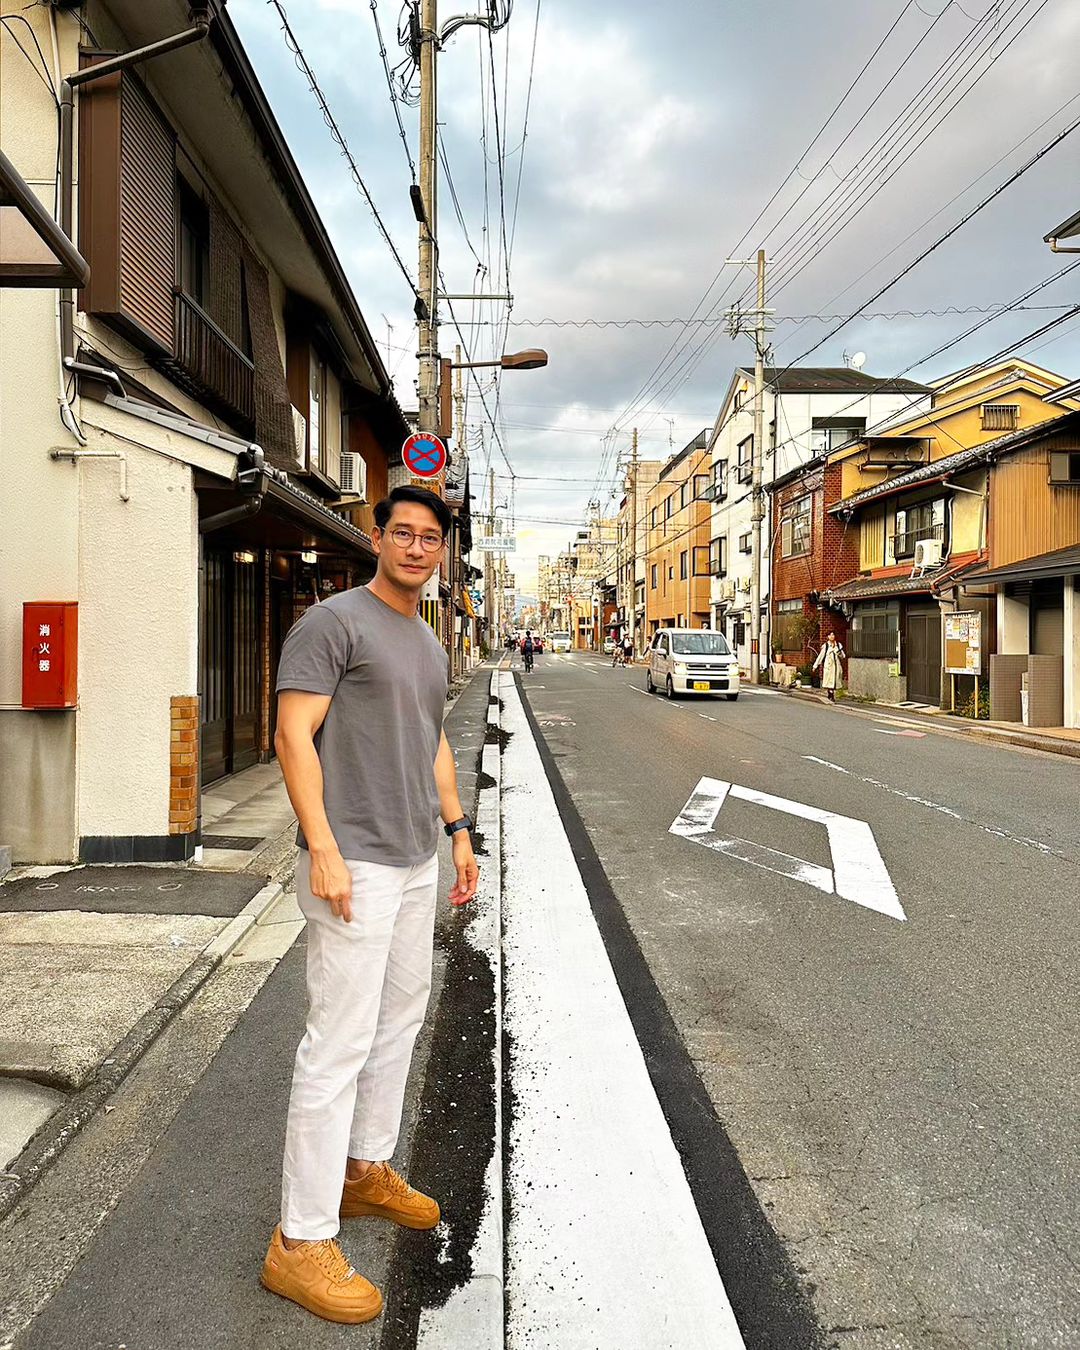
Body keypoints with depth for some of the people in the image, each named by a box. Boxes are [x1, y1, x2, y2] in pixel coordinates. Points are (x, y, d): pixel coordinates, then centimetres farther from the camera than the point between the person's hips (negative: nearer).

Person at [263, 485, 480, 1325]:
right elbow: (293, 735, -15)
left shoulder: (431, 644, 16)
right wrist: (323, 849, -22)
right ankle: (302, 1240, 9)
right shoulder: (334, 623, -9)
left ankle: (366, 1170, 36)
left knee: (401, 1019, 17)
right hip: (355, 866, -9)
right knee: (340, 1042, -4)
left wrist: (458, 829, 17)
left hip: (417, 863, 9)